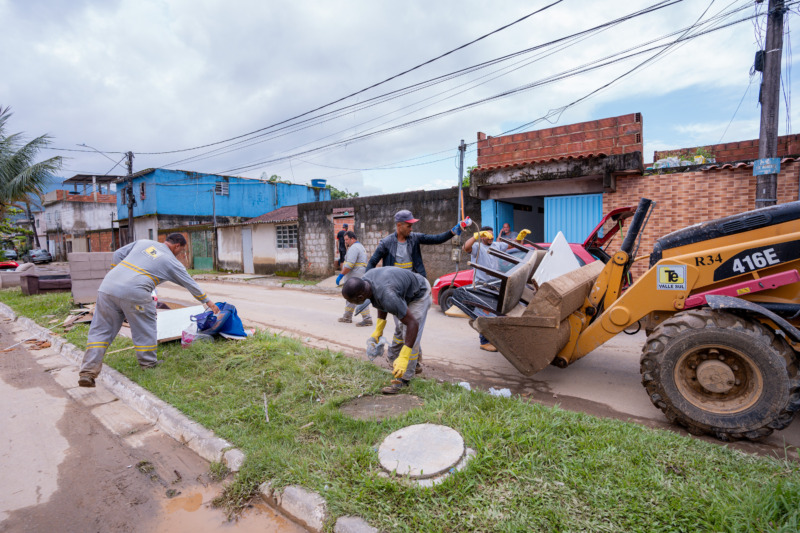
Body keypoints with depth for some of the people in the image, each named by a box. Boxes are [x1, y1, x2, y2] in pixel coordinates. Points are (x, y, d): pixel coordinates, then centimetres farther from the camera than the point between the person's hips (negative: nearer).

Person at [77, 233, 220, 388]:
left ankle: (88, 372, 9)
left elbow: (118, 254, 20)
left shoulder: (142, 242, 22)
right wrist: (207, 301, 29)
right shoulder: (172, 262, 10)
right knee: (145, 328, 12)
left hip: (107, 287, 5)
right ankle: (148, 364, 23)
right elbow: (190, 284, 18)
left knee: (100, 330, 10)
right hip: (133, 293, -5)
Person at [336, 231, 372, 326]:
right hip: (358, 277, 11)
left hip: (355, 277, -11)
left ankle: (367, 319, -7)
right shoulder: (360, 246, 20)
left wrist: (340, 275, -20)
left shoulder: (354, 248, -14)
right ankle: (347, 317, 27)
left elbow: (349, 265, -23)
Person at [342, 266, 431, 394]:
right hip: (405, 294, 8)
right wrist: (378, 328, -5)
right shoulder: (365, 281, -19)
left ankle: (403, 379, -2)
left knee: (409, 338, -13)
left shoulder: (388, 297, -44)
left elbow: (412, 323, -39)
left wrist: (403, 358, -40)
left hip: (419, 295, -8)